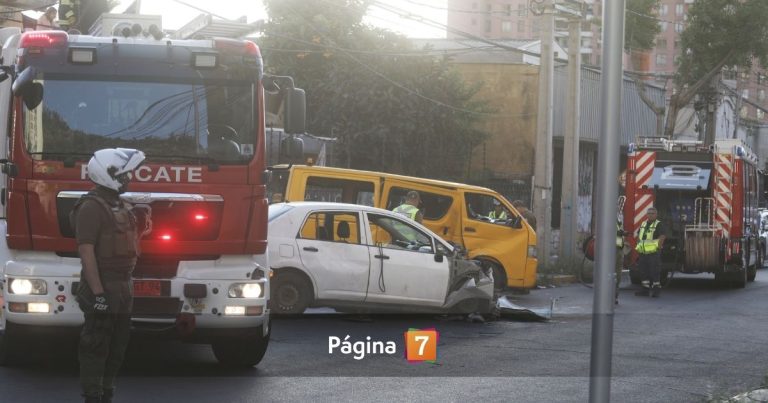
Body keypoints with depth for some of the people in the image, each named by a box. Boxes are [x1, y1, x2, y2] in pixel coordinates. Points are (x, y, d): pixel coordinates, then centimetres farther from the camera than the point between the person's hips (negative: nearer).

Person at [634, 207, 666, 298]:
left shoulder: (659, 225, -5)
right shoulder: (643, 224, 16)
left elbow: (662, 237, -14)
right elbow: (639, 236, 24)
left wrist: (658, 248, -18)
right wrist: (638, 246, 12)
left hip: (653, 253, -7)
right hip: (643, 253, 7)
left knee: (654, 271, -6)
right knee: (643, 271, 9)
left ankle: (656, 289, 0)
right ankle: (645, 289, 15)